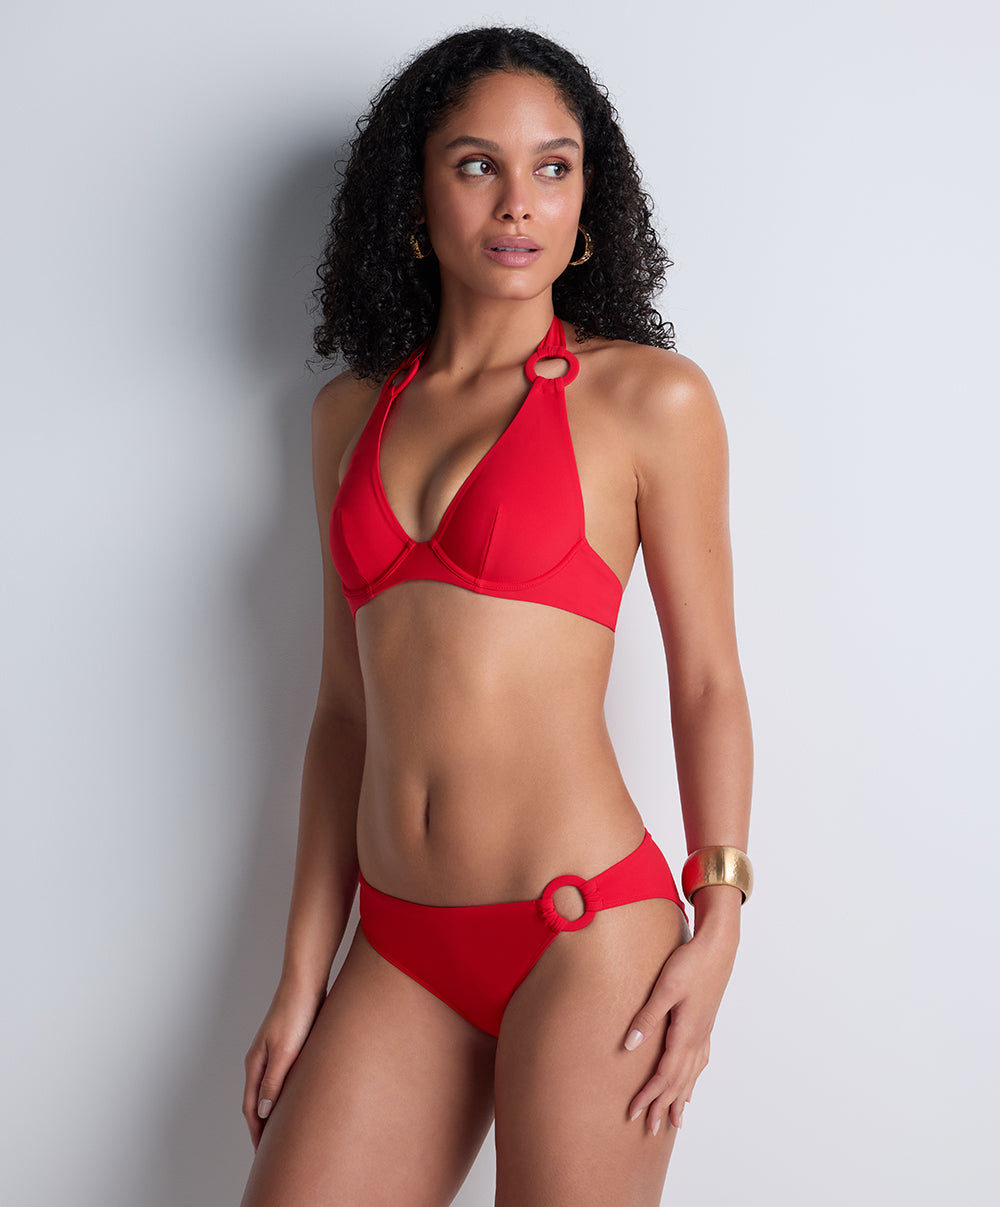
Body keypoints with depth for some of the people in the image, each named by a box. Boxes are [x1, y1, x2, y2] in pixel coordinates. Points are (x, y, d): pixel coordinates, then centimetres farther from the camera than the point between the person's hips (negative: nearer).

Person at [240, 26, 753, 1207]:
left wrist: (718, 925, -8)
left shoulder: (650, 398, -2)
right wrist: (302, 974, 11)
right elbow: (347, 707, 12)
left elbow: (707, 683, 0)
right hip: (401, 951, 4)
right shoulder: (351, 412, 11)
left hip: (587, 933, -4)